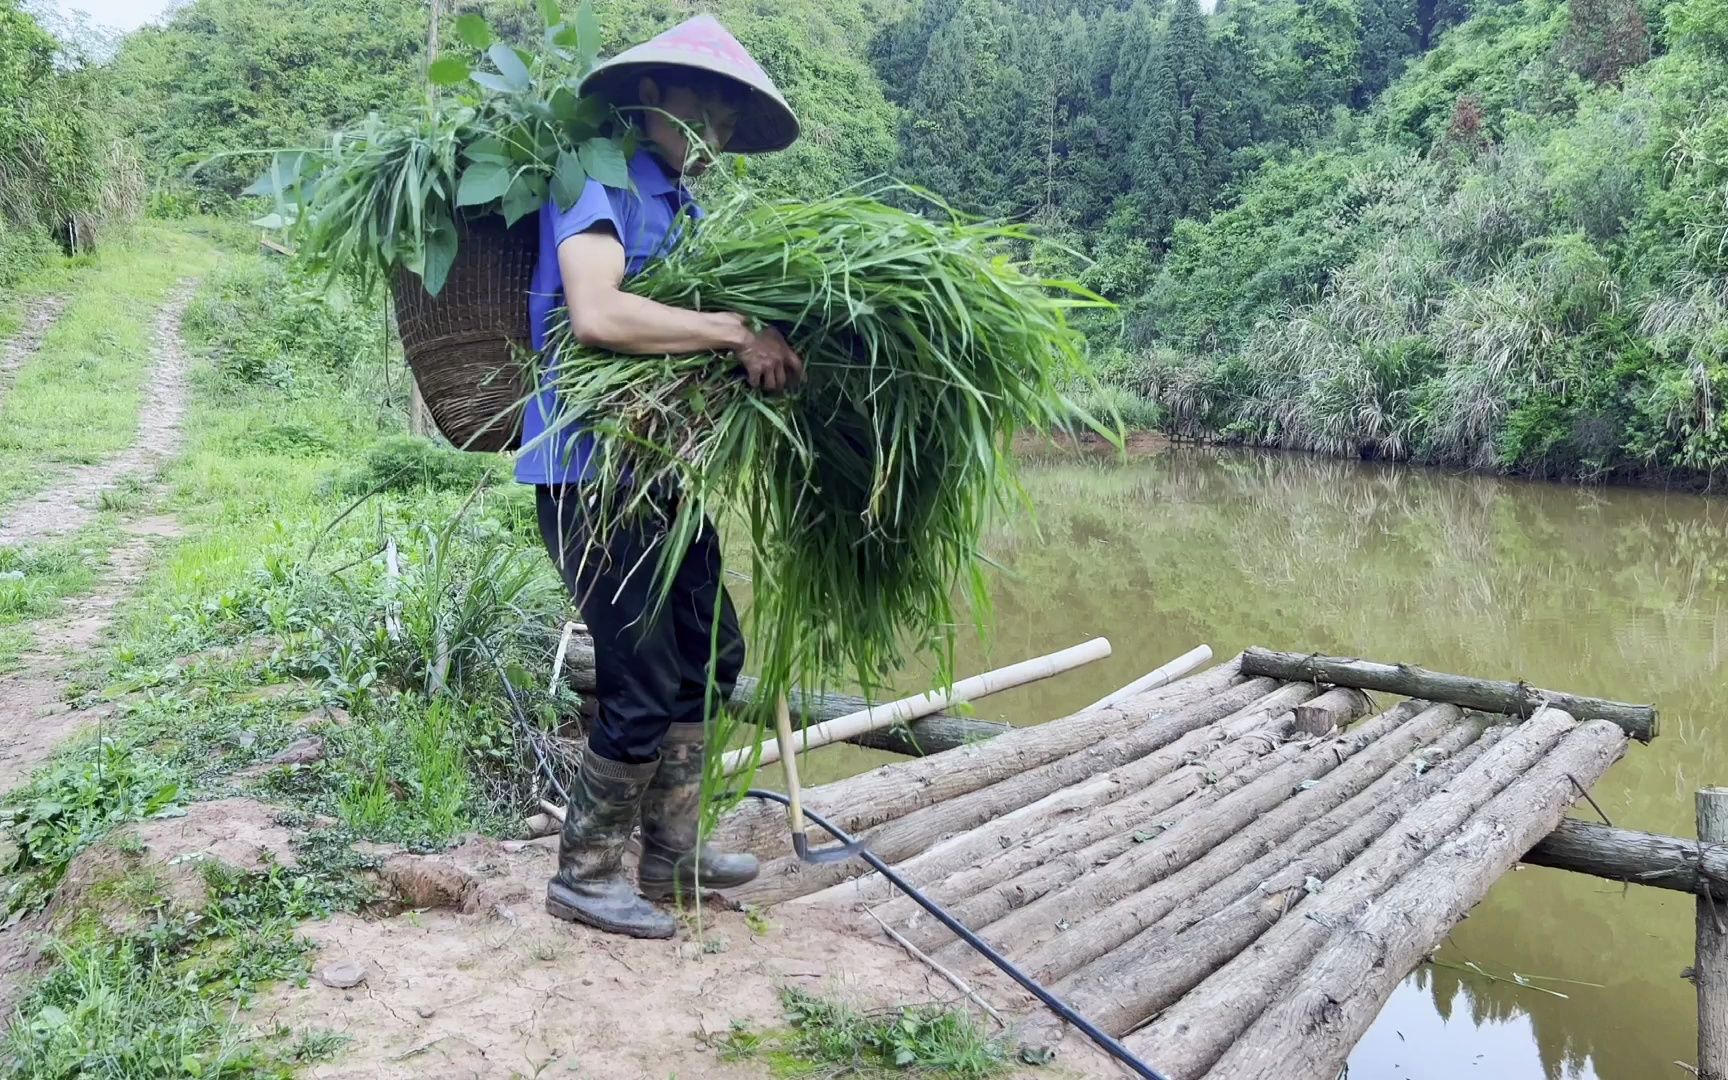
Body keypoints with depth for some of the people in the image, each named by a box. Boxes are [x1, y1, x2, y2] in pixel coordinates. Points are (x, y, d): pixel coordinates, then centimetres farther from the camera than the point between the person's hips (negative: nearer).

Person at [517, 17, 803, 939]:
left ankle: (669, 854, 30)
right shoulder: (600, 184, -11)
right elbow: (597, 313, -29)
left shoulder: (680, 205, 17)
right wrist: (737, 333, -25)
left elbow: (690, 328, 13)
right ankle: (585, 875, 15)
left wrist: (767, 345, -5)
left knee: (706, 656, 16)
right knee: (644, 688, -5)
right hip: (590, 472, -10)